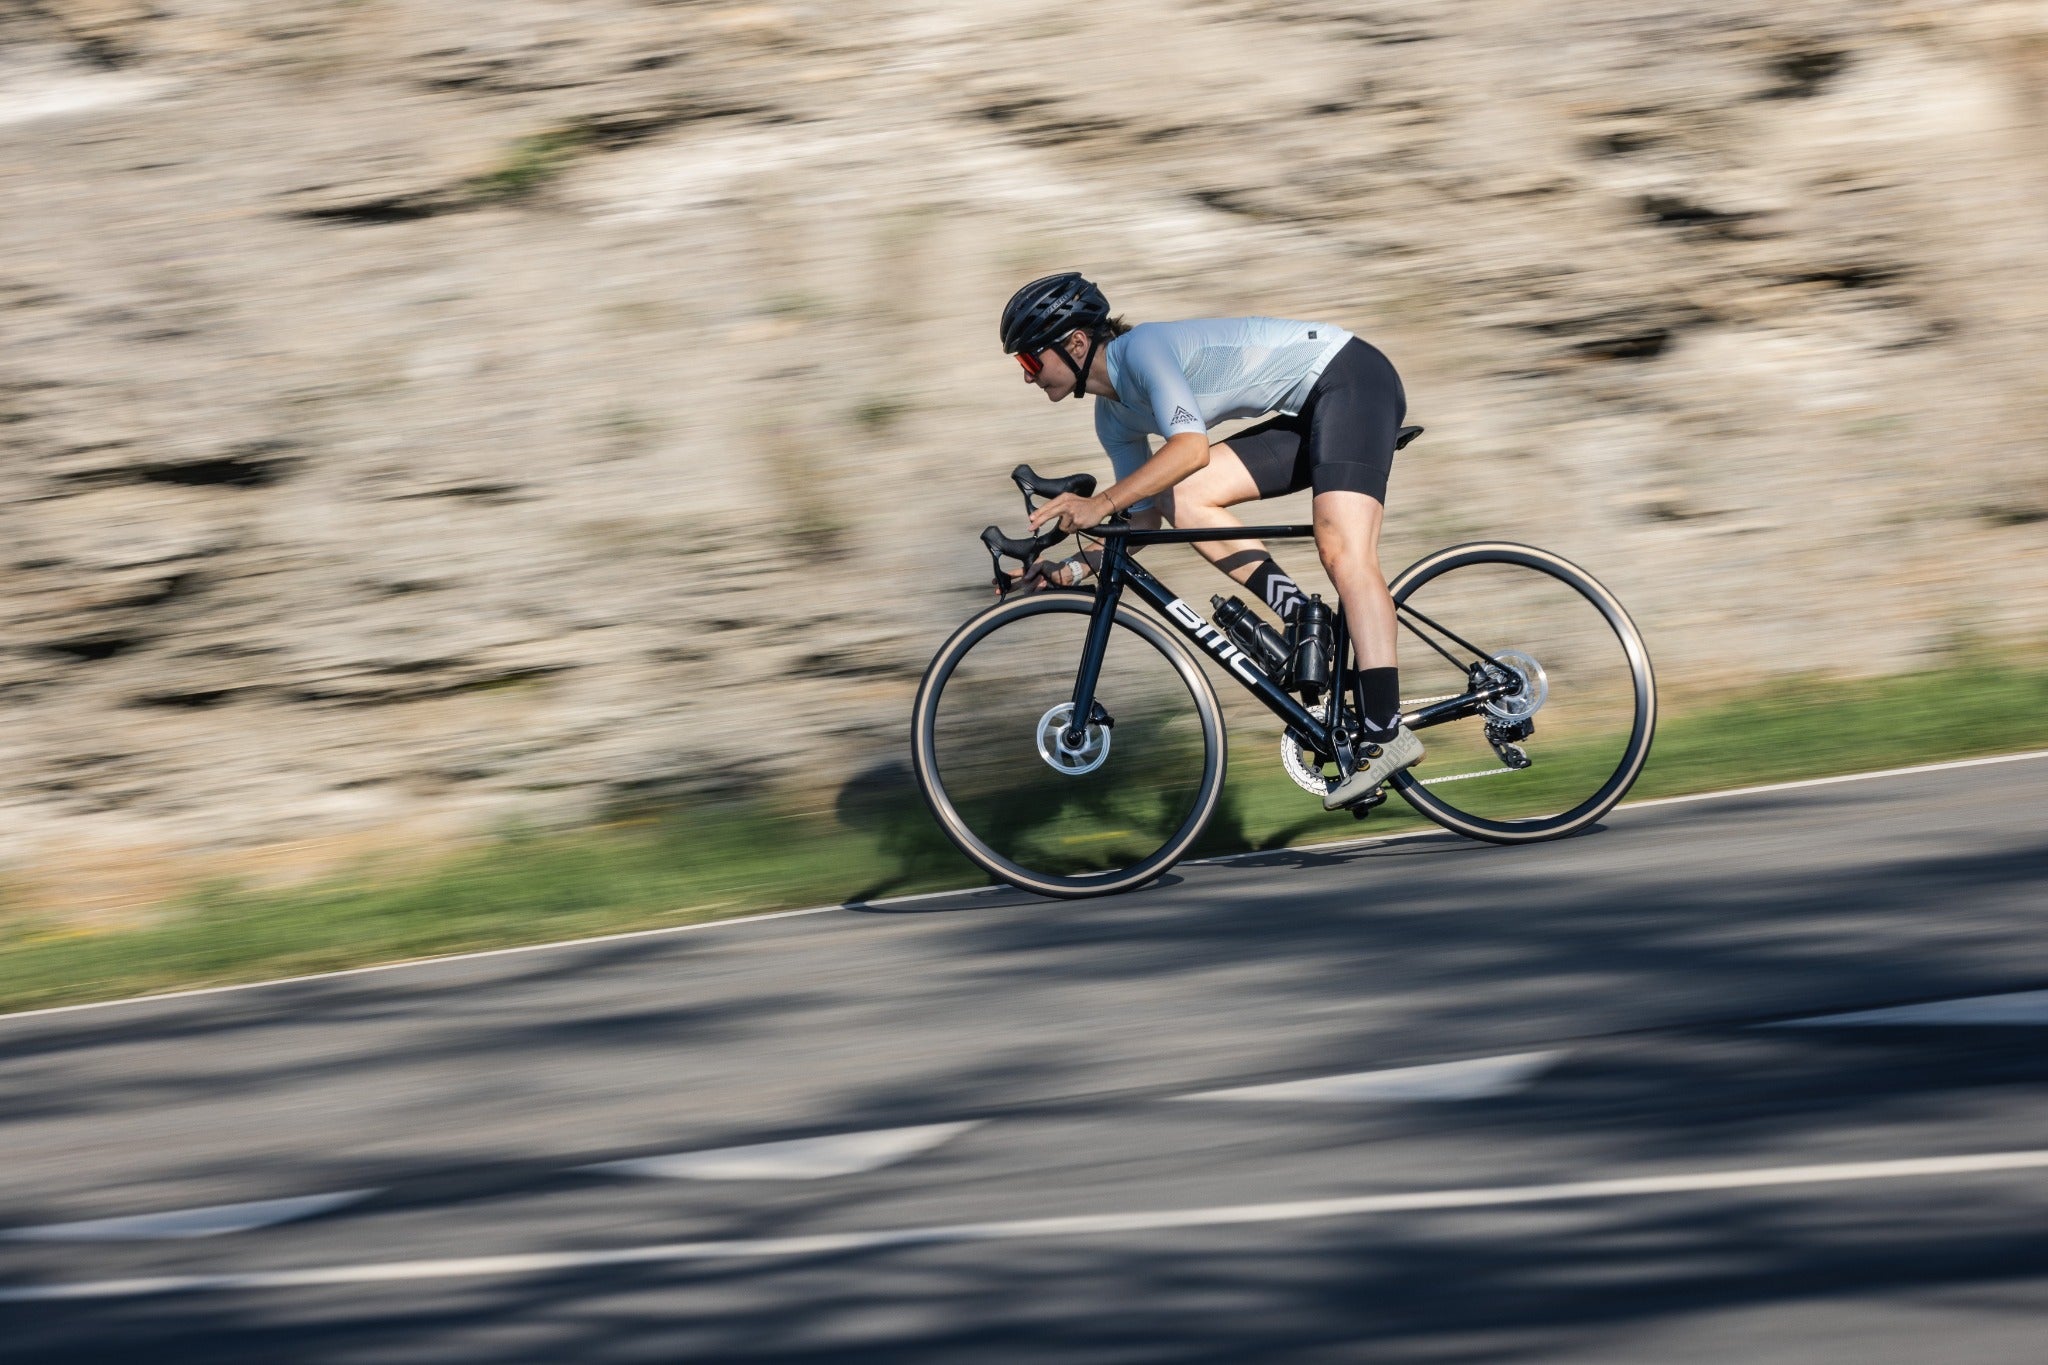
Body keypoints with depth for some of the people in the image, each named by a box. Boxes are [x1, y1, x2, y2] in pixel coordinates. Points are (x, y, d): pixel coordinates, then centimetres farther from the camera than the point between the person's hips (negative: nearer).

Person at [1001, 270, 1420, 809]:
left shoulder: (1142, 350, -19)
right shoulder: (1115, 415, 9)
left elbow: (1191, 447, -34)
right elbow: (1146, 517, 14)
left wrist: (1100, 504, -37)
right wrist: (1075, 567, 0)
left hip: (1353, 379, -9)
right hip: (1310, 412, 9)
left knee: (1343, 554, -23)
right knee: (1181, 497, -6)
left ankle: (1386, 735, -30)